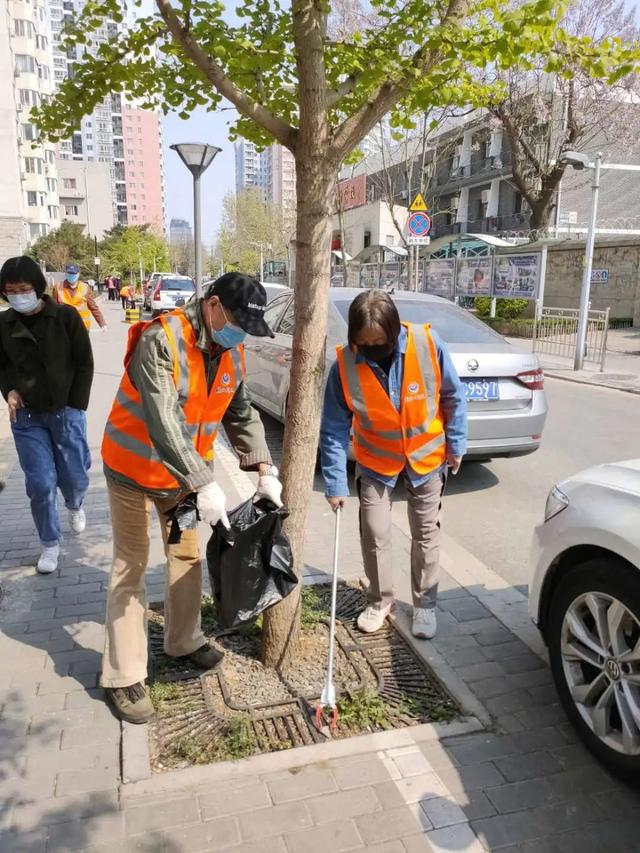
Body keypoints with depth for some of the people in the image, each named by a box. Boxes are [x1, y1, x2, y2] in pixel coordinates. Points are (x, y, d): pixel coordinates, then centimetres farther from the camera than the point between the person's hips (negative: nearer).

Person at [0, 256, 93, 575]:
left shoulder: (66, 316, -9)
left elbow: (85, 363, -4)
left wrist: (75, 407, -7)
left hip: (65, 412, -1)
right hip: (26, 417, 1)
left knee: (75, 477, 7)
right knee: (40, 483, 0)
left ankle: (75, 507, 44)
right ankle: (50, 543, 19)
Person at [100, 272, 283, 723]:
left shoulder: (231, 352, -5)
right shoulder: (161, 340, -28)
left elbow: (242, 416, 2)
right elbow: (163, 422, -36)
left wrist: (265, 470, -10)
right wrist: (205, 484, -40)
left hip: (185, 472, 7)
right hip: (135, 468, -6)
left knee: (187, 556, 16)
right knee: (131, 567, 2)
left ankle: (185, 640, 37)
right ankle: (124, 677, 14)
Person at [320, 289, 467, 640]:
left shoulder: (428, 344, -25)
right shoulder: (344, 364, -24)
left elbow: (453, 396, -9)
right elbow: (334, 431, -16)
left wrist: (456, 444, -4)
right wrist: (336, 484, -16)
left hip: (427, 456, 0)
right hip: (375, 461, 0)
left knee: (426, 534, 10)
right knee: (375, 533, 4)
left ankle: (424, 604, 28)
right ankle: (380, 600, 27)